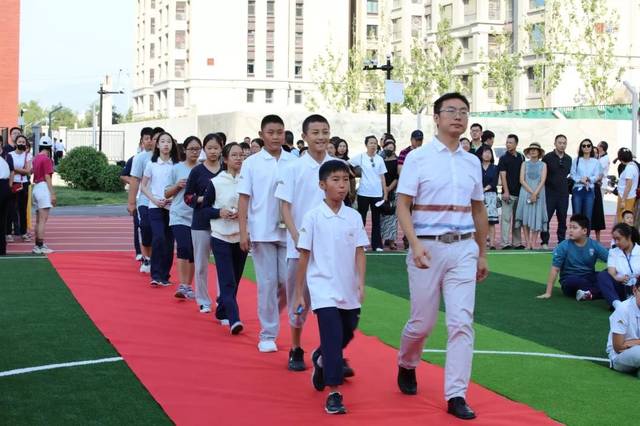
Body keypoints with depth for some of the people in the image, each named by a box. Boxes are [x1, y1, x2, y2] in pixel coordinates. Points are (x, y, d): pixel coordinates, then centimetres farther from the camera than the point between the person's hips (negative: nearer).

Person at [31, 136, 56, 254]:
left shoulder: (36, 158, 12)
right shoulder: (46, 159, -11)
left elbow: (35, 173, 14)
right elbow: (47, 177, -15)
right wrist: (52, 194, -14)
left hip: (35, 187, 9)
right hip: (44, 188, -9)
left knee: (38, 220, 16)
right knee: (43, 219, -9)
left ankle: (38, 245, 22)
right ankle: (40, 247, -12)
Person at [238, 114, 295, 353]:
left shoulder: (294, 162, 4)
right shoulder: (252, 163, 2)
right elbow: (244, 199, 1)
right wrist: (243, 232, -6)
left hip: (288, 232, 1)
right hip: (261, 232, -1)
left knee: (288, 281, 0)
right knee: (267, 283, 1)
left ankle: (272, 316, 28)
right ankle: (268, 334, 10)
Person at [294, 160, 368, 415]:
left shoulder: (354, 217, 2)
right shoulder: (313, 217, -6)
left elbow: (359, 253, 3)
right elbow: (304, 256, -2)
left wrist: (361, 284, -8)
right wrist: (299, 293, -1)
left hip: (348, 291, 4)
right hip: (324, 289, -4)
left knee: (346, 335, 16)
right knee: (333, 338, -13)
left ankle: (321, 360, 46)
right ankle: (334, 393, -8)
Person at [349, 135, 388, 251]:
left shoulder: (379, 159, 6)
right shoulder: (361, 157, -1)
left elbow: (382, 177, 7)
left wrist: (385, 193, 5)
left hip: (377, 194, 2)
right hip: (364, 193, -2)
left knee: (376, 220, 7)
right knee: (362, 218, 4)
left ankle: (377, 245, 12)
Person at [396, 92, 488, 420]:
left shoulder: (472, 162, 11)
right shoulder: (418, 158, -3)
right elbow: (403, 206, -7)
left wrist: (482, 254, 19)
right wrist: (415, 244, -20)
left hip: (463, 248, 3)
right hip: (427, 248, -3)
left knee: (462, 322, -6)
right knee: (423, 321, 6)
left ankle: (456, 395, 0)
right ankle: (406, 365, 37)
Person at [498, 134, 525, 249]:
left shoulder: (521, 157, 11)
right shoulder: (503, 158, -3)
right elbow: (503, 176, -9)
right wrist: (506, 191, -17)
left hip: (519, 192, 5)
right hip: (508, 193, -5)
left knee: (517, 218, 9)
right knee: (506, 218, -6)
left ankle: (517, 243, 14)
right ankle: (505, 243, -7)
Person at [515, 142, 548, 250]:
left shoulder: (543, 165, 7)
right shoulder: (524, 164, 9)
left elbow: (542, 181, -2)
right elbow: (522, 180, 0)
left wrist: (535, 193, -13)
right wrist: (531, 192, -10)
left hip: (539, 194, 0)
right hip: (525, 192, 1)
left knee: (537, 218, -5)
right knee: (525, 218, -5)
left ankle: (533, 244, -3)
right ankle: (527, 244, -2)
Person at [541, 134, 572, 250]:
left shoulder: (568, 159, 10)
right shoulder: (547, 158, -3)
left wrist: (567, 185, 10)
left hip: (563, 193, 4)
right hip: (550, 192, -4)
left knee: (562, 218, 5)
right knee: (546, 217, -4)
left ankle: (562, 241, 12)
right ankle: (545, 242, 2)